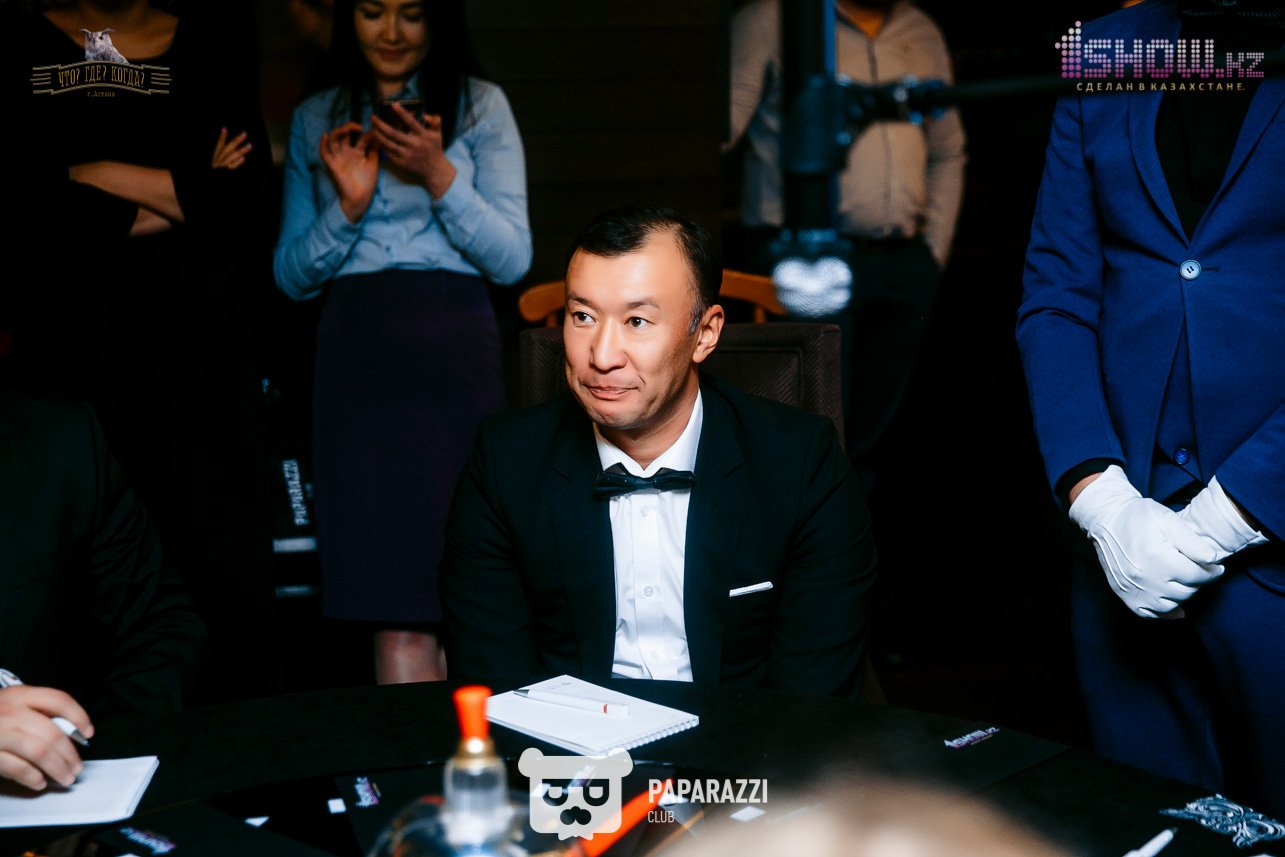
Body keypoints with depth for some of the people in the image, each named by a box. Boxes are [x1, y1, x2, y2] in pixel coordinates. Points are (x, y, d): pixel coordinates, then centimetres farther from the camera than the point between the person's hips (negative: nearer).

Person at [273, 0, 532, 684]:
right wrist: (347, 205, -4)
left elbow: (512, 261, 3)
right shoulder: (316, 120, 16)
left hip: (453, 353, -1)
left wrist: (440, 177, -10)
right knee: (395, 613, -4)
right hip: (356, 362, 2)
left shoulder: (481, 107, 10)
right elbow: (291, 277, 13)